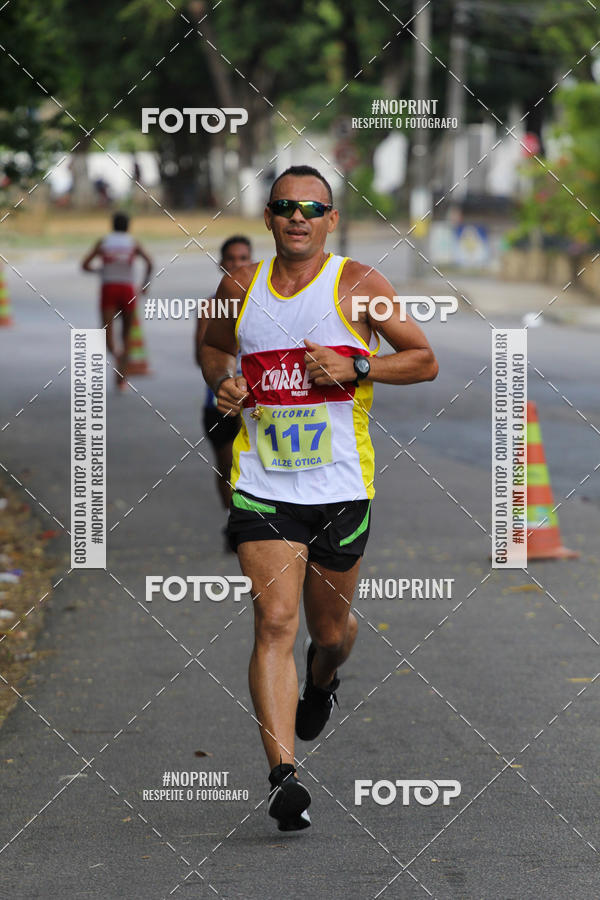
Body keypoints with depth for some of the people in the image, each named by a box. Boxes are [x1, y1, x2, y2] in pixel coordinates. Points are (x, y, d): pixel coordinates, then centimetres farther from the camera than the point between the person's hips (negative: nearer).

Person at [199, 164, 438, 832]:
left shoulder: (357, 285, -3)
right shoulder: (241, 286, 5)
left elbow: (425, 362, 0)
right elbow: (214, 345, 25)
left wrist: (355, 367, -15)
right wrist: (221, 382, 3)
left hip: (340, 486, 0)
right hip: (262, 484, 0)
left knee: (330, 630, 14)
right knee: (274, 622, -15)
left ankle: (321, 684, 51)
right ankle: (283, 777, -20)